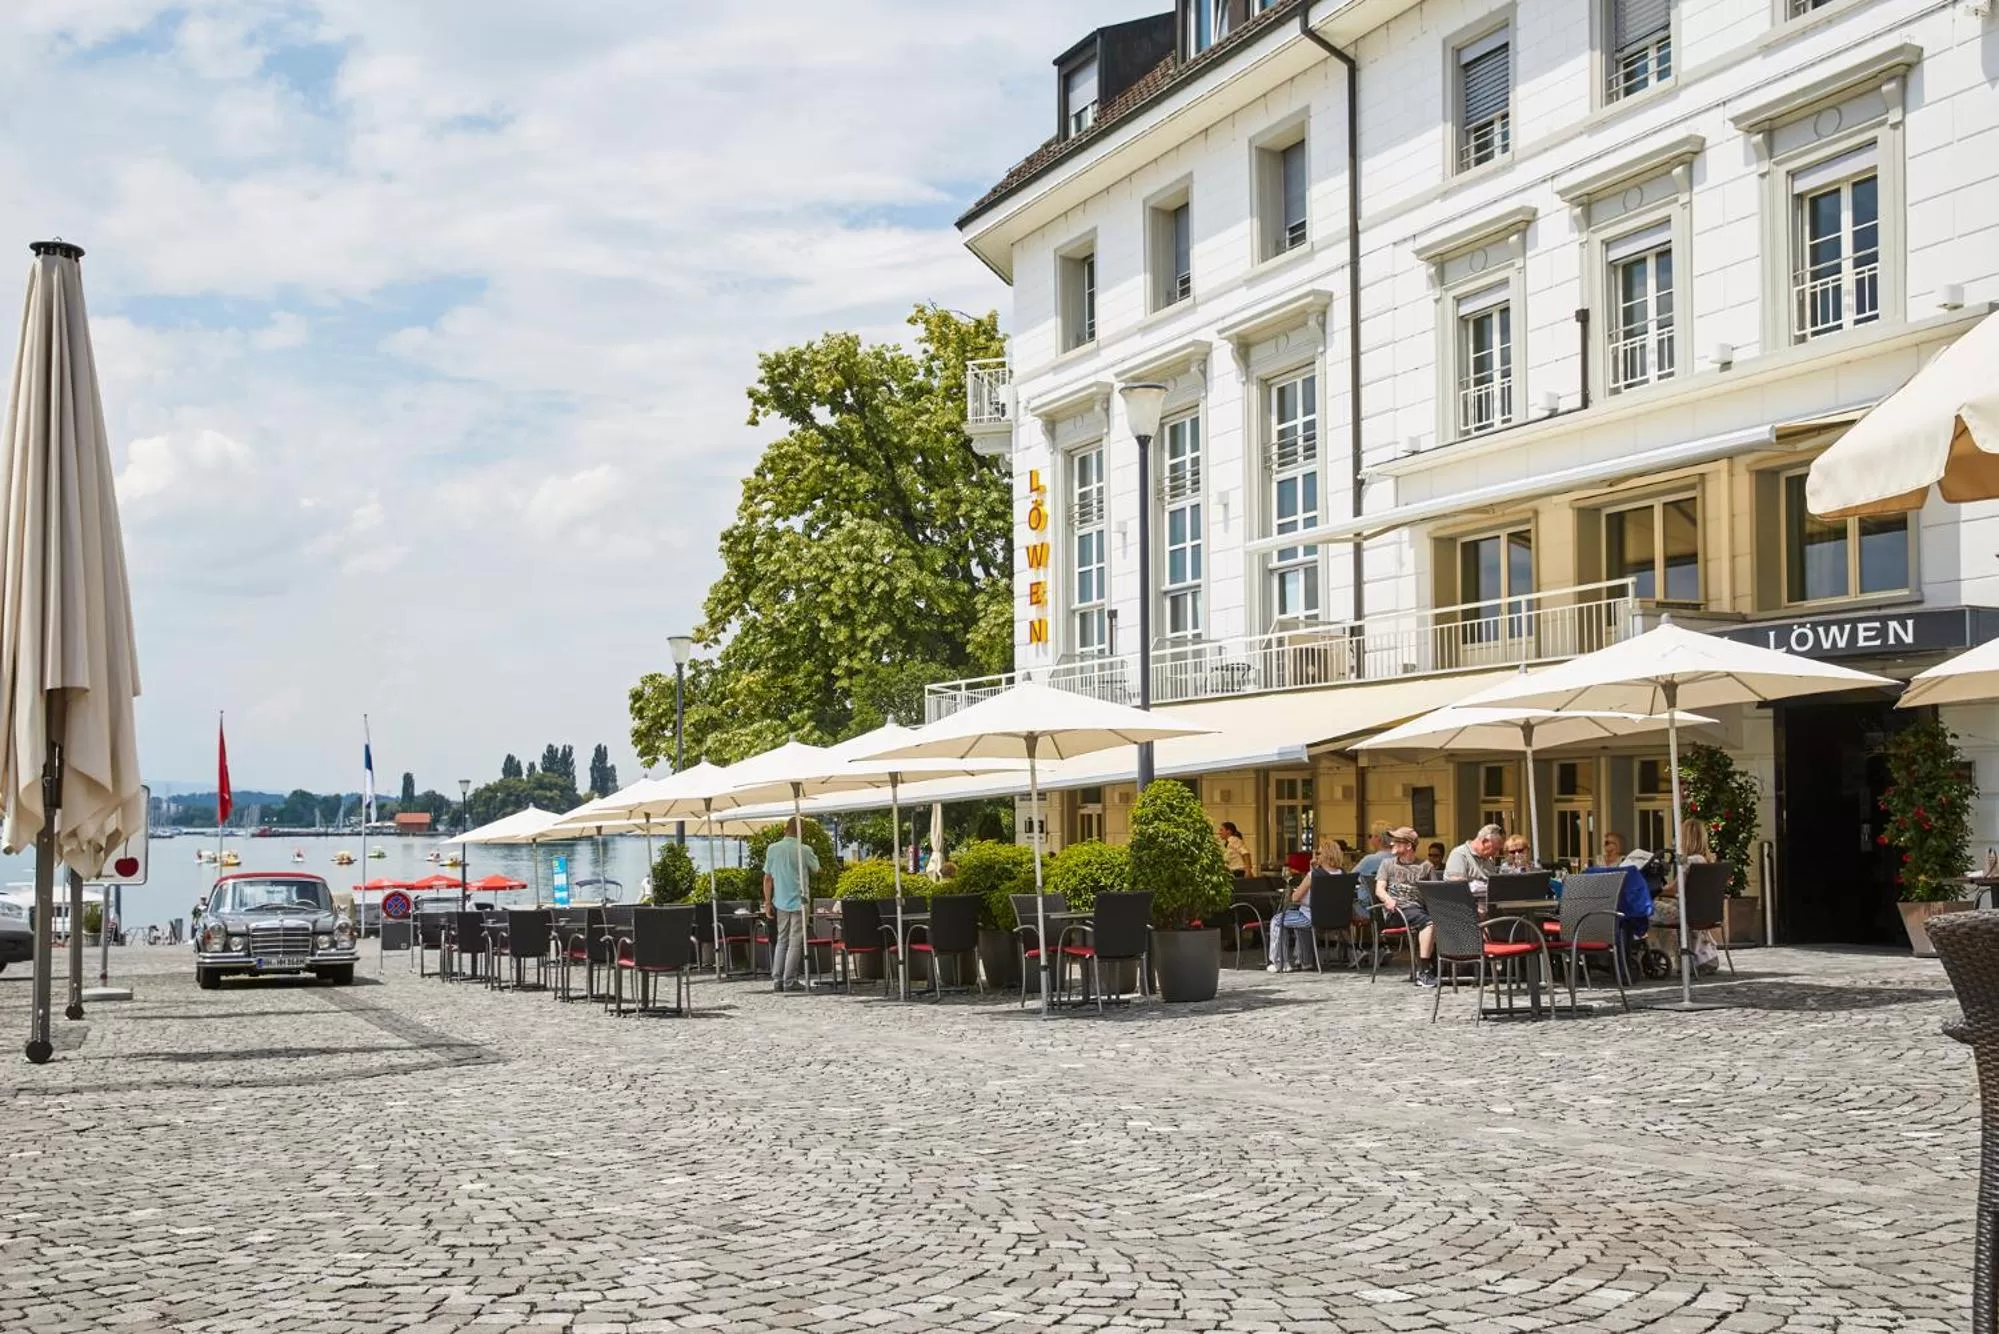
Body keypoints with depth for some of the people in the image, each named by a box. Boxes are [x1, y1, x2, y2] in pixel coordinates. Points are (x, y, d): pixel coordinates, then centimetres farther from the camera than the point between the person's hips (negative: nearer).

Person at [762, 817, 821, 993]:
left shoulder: (772, 849, -1)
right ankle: (789, 980, -2)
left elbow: (768, 878, 2)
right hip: (799, 901, -4)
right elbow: (815, 868, 9)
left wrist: (768, 902, 8)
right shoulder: (804, 850, -10)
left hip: (781, 901, 4)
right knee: (795, 942, 1)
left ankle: (777, 980, 9)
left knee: (781, 940, 13)